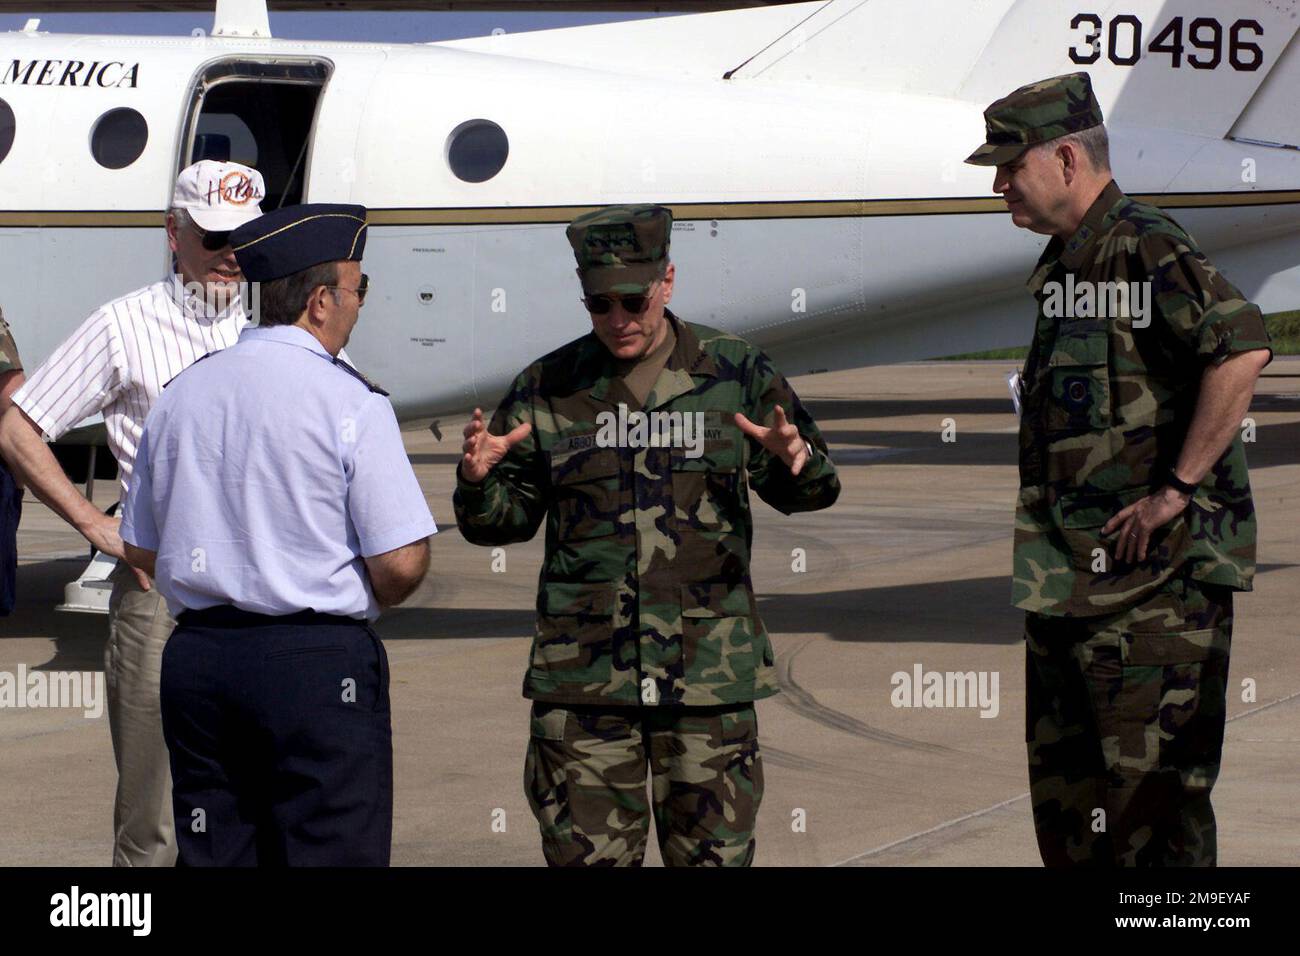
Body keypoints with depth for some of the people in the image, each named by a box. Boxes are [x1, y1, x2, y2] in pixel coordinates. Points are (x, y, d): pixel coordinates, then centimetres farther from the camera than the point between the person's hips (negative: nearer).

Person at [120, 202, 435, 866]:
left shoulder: (180, 396, 8)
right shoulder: (348, 401, -10)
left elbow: (141, 550, 16)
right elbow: (401, 563, -12)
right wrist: (371, 597, 9)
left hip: (195, 658, 6)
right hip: (317, 663, -6)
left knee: (215, 856, 10)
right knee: (331, 855, -2)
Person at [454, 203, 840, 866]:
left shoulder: (736, 375, 5)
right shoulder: (547, 389, 7)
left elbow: (809, 490, 11)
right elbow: (505, 520, 12)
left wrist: (796, 459, -12)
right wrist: (479, 481, -10)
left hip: (708, 678, 0)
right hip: (583, 679, 0)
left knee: (712, 853, 3)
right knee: (587, 854, 0)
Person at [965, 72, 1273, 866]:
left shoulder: (1143, 248, -14)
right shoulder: (1064, 263, 16)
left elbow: (1243, 350, -28)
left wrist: (1177, 489, -23)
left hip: (1154, 578, -10)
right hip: (1071, 577, 10)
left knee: (1154, 790, -6)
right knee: (1064, 784, 14)